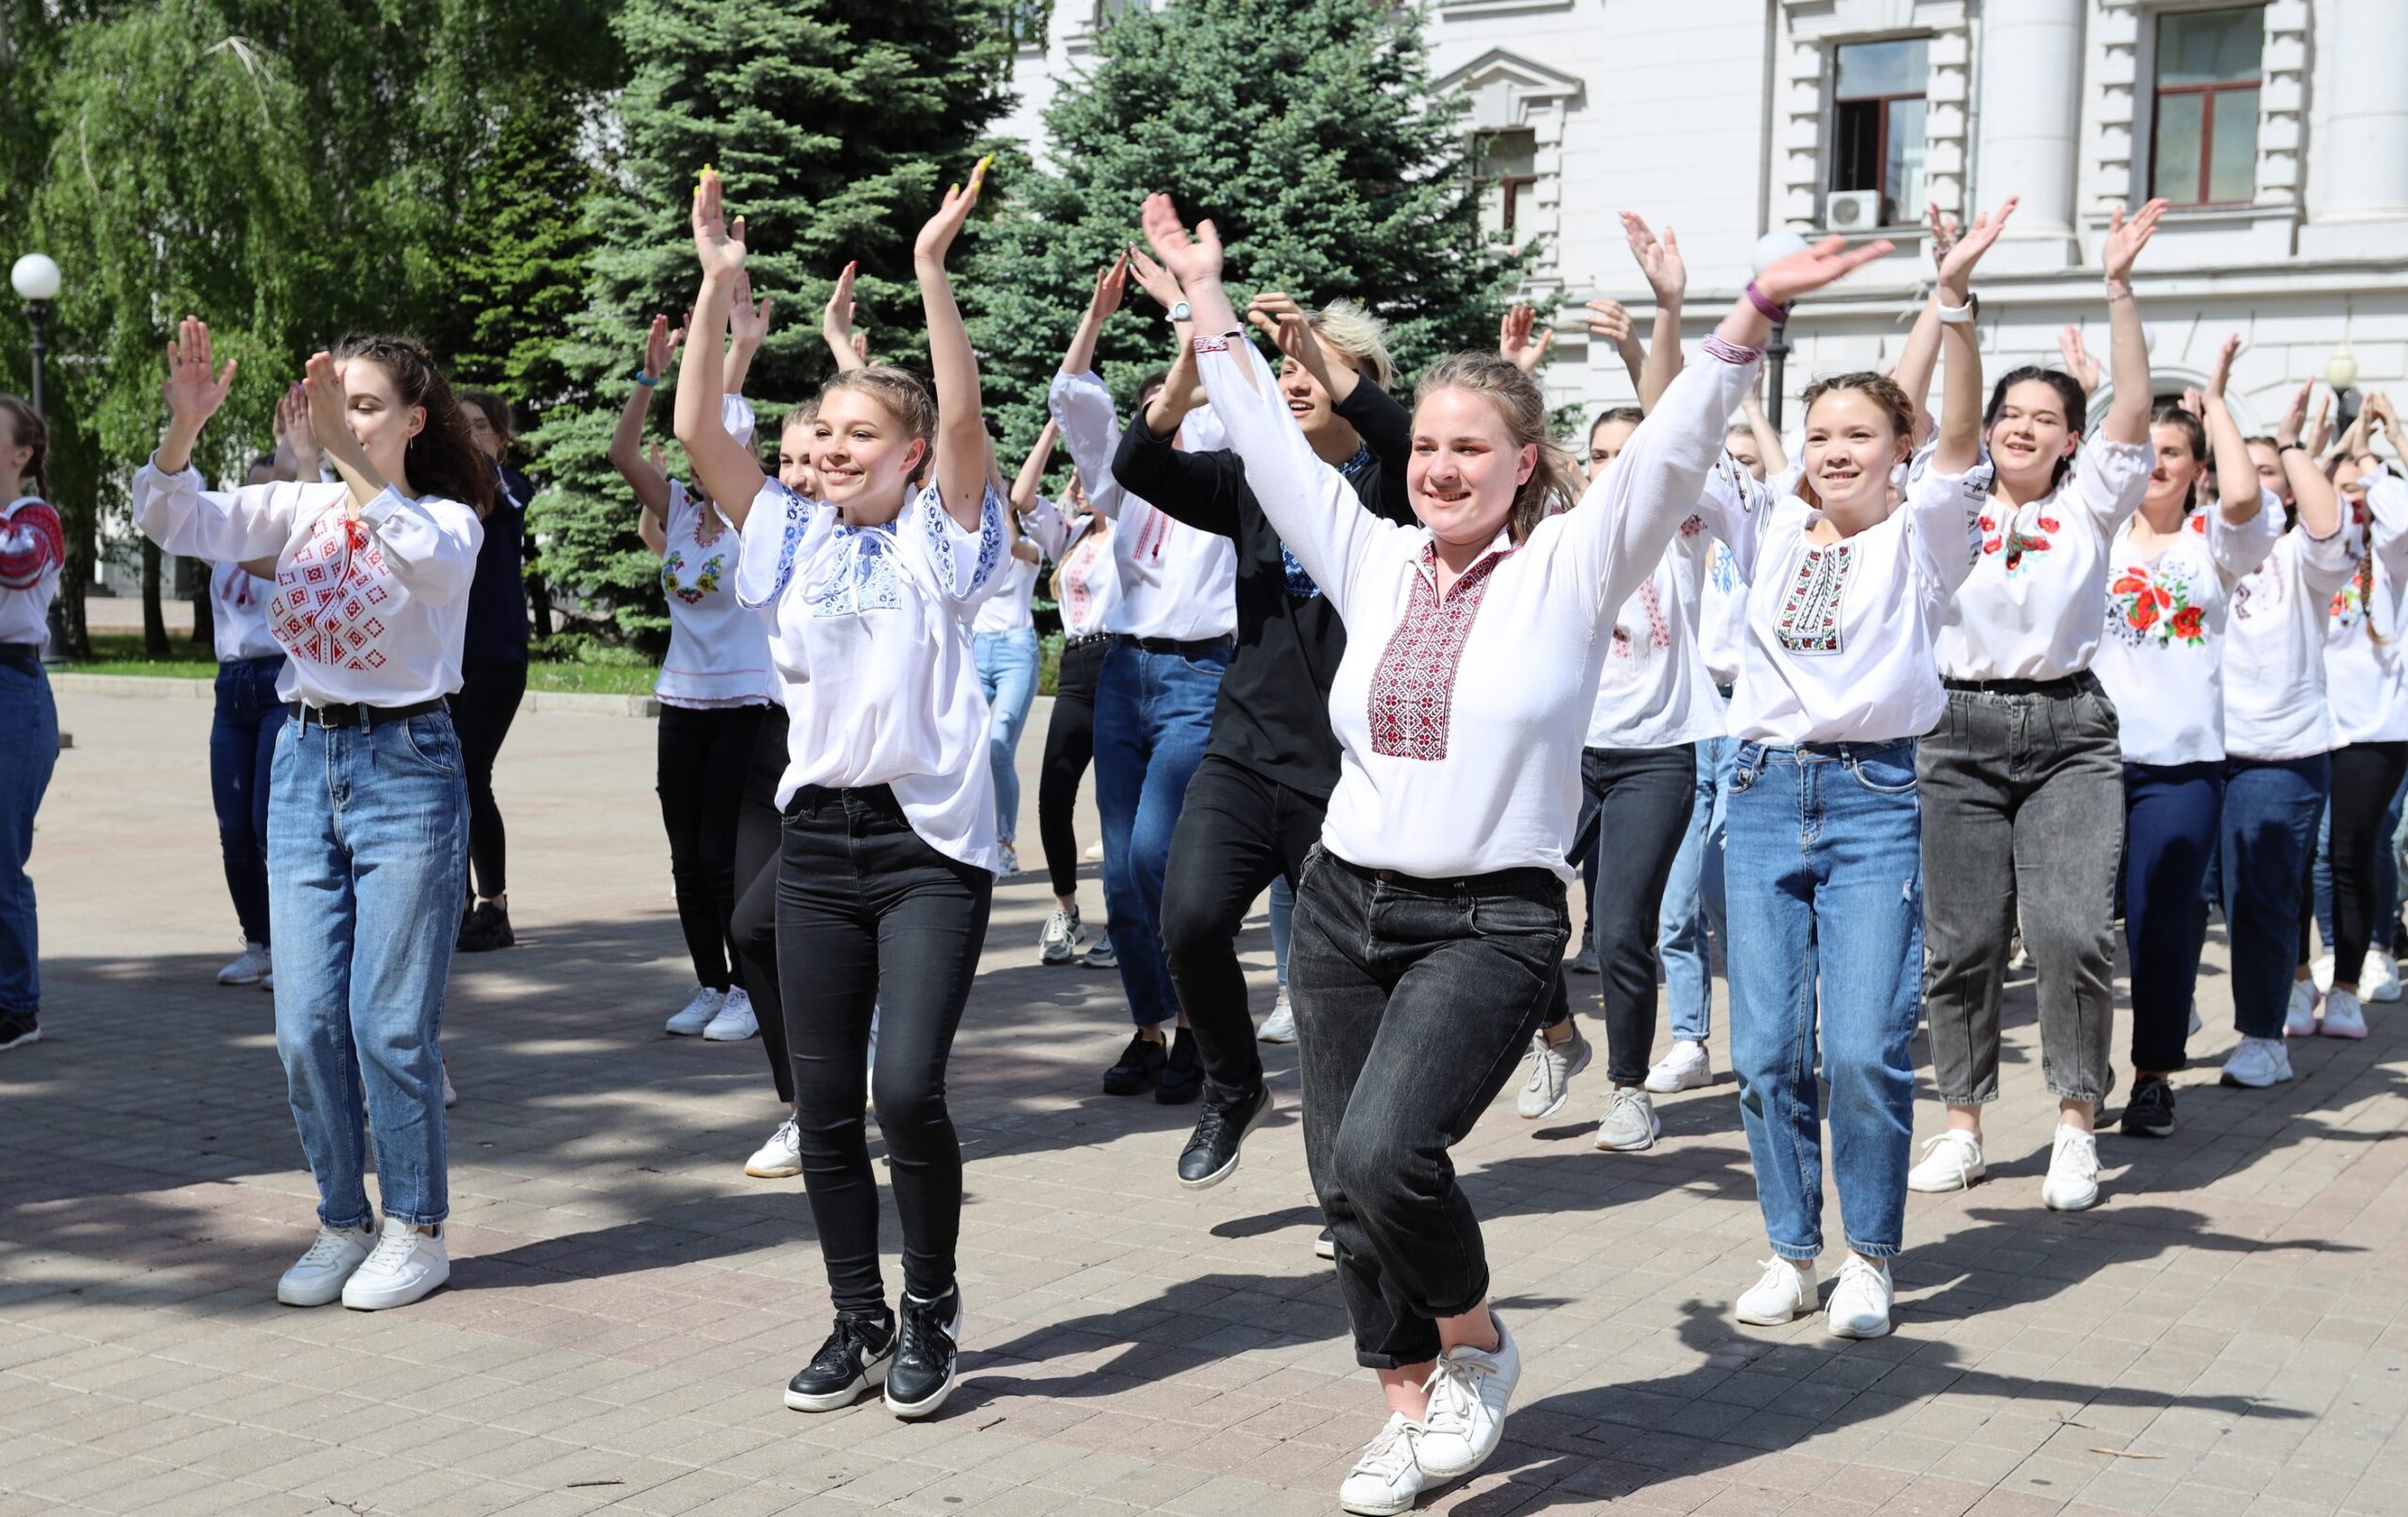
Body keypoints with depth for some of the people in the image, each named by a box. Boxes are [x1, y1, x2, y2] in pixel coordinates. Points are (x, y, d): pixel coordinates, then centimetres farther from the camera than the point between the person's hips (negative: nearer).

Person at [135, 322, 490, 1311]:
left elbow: (422, 556, -29)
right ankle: (343, 1224, 21)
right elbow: (176, 522, -5)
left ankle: (416, 1231, 13)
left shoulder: (451, 518, -4)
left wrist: (348, 451, -36)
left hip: (406, 767, -5)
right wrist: (183, 425, -22)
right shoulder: (299, 508, 8)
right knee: (306, 1023, 6)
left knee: (391, 1022, -2)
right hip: (304, 762, 5)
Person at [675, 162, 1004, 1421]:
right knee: (824, 1106, 6)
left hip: (931, 843, -4)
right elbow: (698, 431, 0)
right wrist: (716, 287, -7)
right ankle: (859, 1323, 21)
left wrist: (932, 269, -23)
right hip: (818, 839, 5)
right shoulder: (791, 540, 9)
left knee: (908, 1089, -14)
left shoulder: (938, 539, -1)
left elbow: (963, 417, -16)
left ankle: (932, 1306, 9)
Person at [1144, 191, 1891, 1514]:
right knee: (1347, 1183, 6)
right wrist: (1206, 298, 15)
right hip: (1344, 905, 5)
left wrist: (1752, 317, -24)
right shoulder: (1374, 564, 9)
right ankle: (1415, 1407, 25)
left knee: (1385, 1152, -22)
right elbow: (1268, 441, 14)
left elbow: (1672, 451, -13)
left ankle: (1475, 1344, 6)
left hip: (1490, 921, -5)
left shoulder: (1570, 569, -2)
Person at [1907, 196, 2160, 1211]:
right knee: (1961, 940, 3)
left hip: (2068, 733, -1)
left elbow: (2134, 409, -7)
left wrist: (2118, 287, -15)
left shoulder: (2090, 505, 6)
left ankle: (2077, 1128, 2)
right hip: (1960, 733, 1)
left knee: (2074, 932, -12)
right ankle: (1963, 1125, 15)